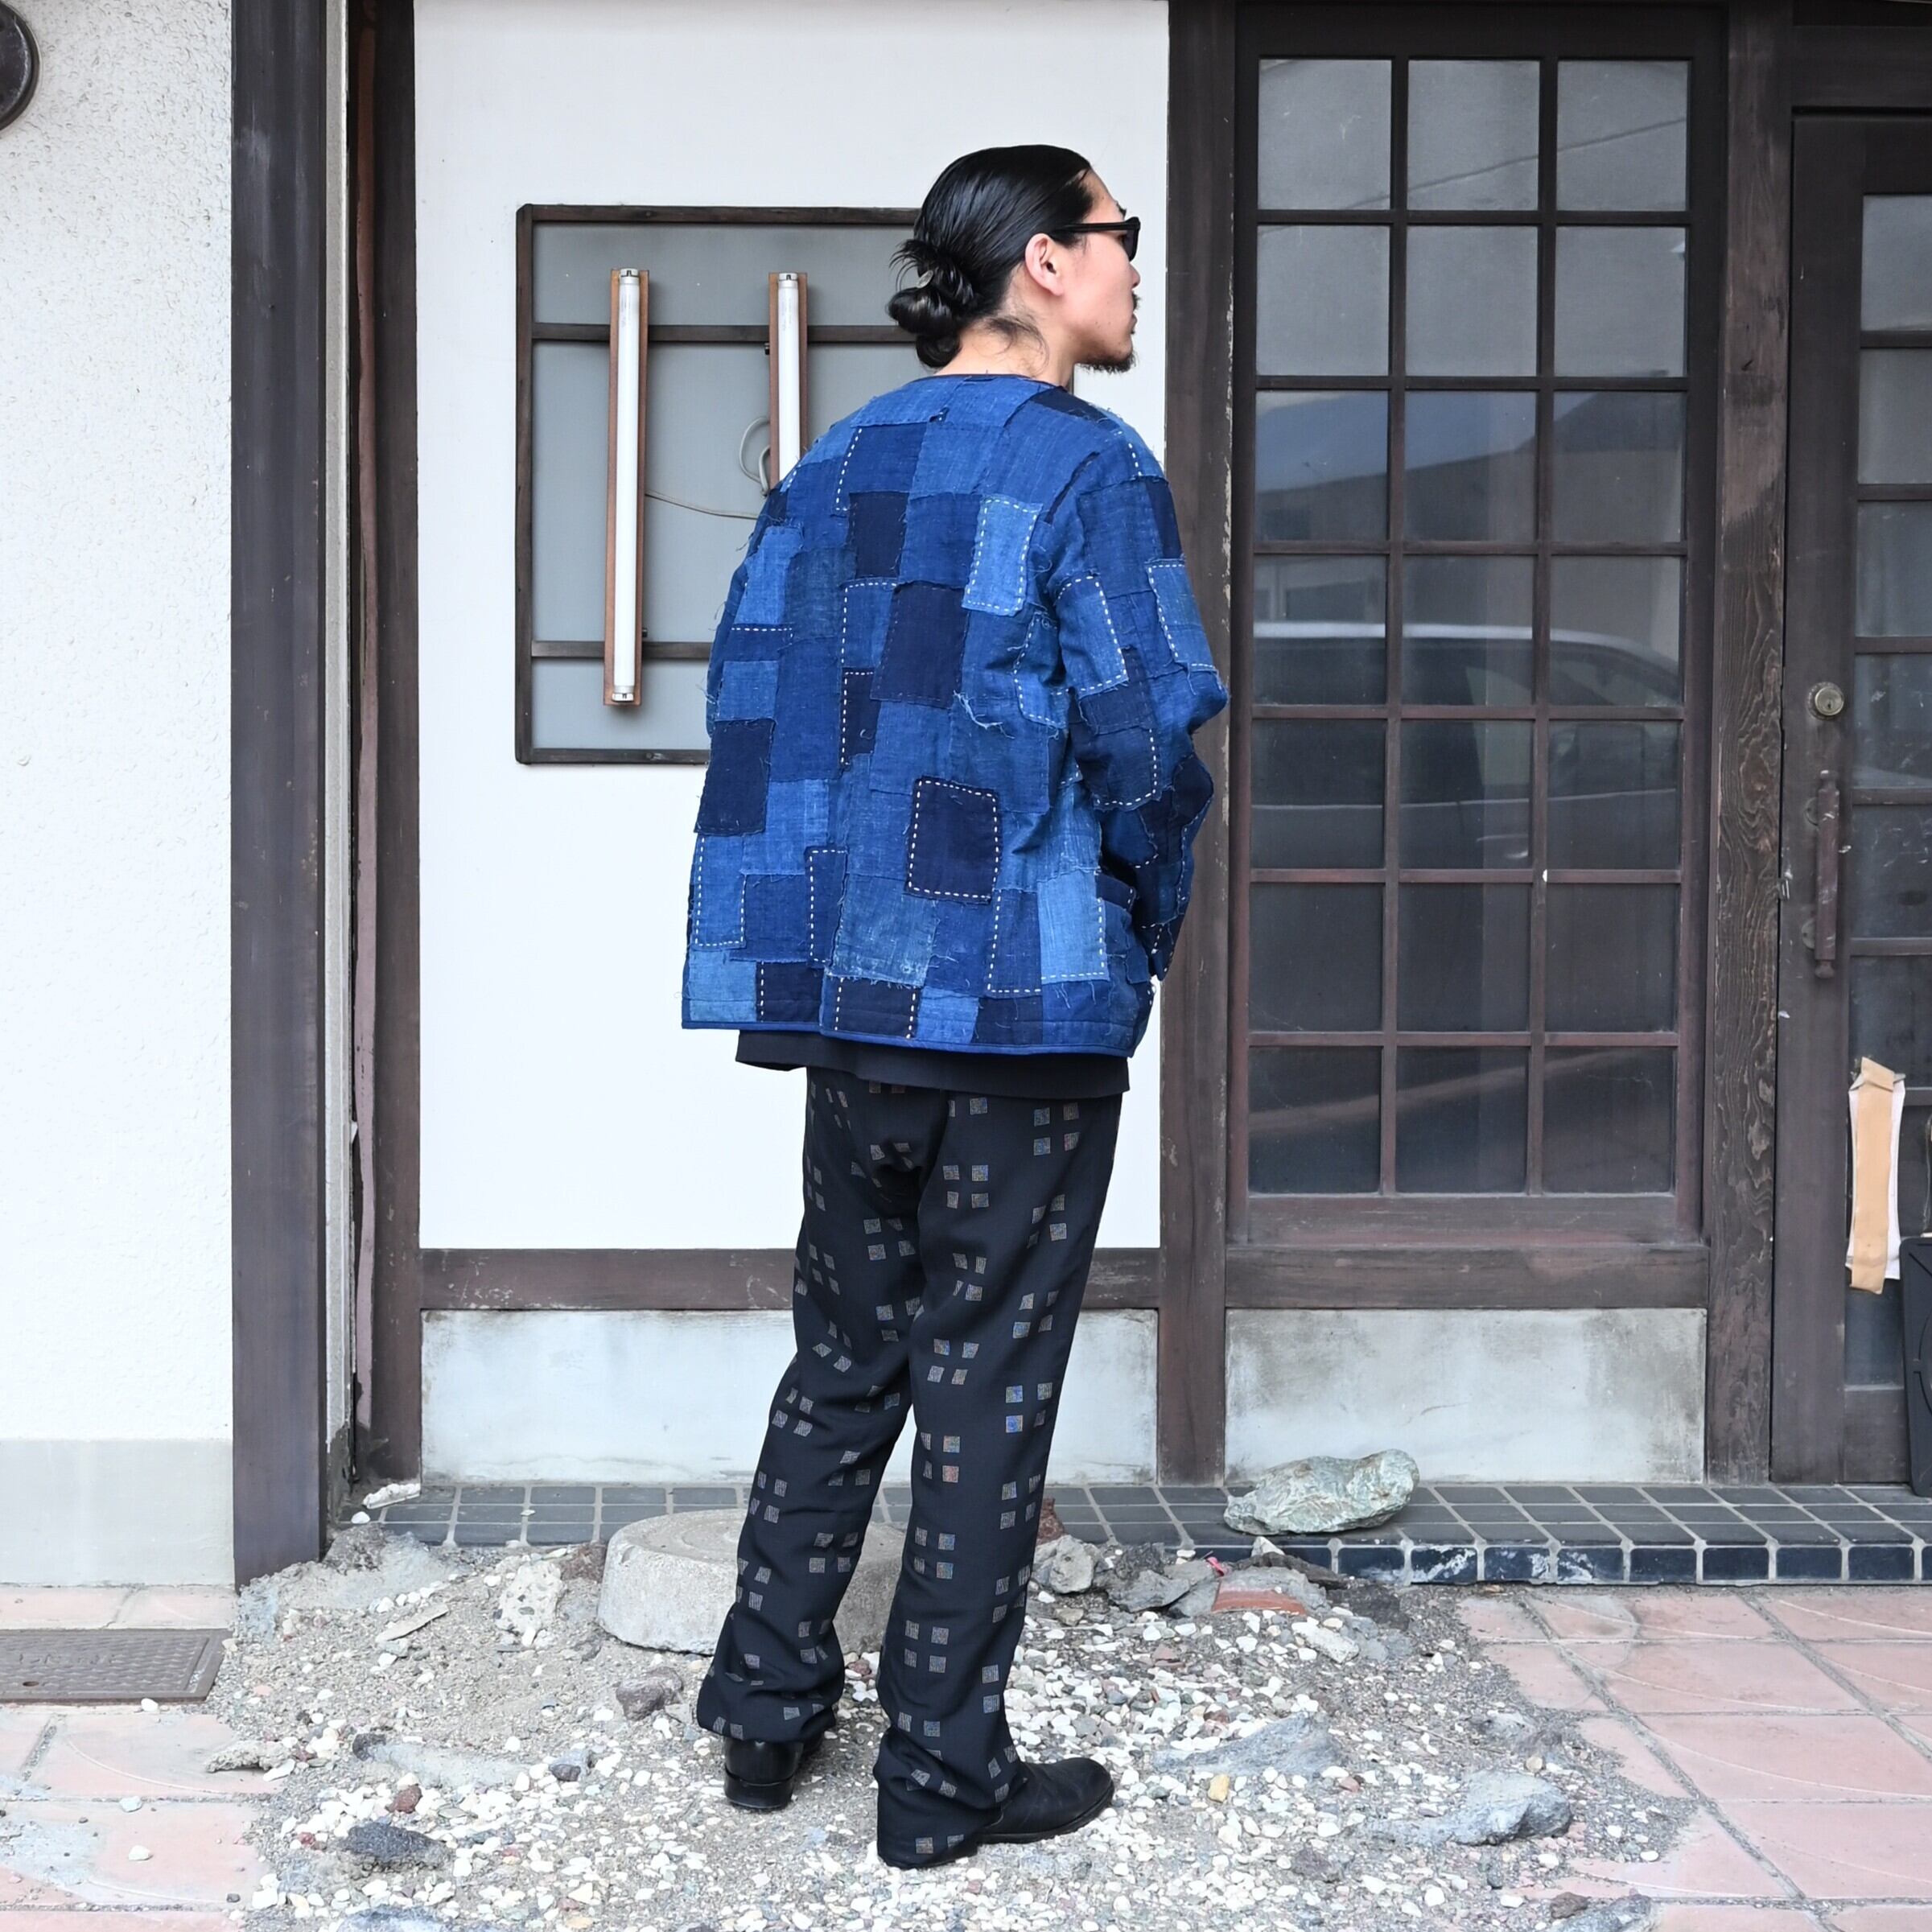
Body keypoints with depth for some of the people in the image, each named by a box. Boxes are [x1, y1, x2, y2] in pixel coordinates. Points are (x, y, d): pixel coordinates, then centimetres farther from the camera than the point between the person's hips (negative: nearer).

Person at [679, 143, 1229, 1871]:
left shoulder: (832, 467, 10)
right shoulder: (1089, 467, -9)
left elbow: (749, 711, 9)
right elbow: (1150, 743, -15)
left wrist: (817, 931, 15)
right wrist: (1146, 930, 2)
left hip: (849, 994, 6)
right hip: (1030, 995, -6)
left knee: (842, 1355, 18)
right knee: (987, 1384, 3)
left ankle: (768, 1709, 23)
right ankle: (945, 1774, 11)